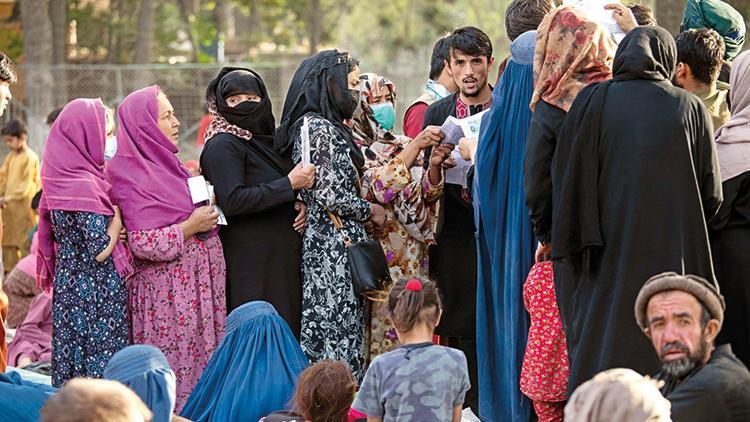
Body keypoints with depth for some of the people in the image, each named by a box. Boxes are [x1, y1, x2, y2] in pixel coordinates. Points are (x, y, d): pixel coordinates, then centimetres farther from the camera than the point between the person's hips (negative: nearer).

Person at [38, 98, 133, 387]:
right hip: (94, 295, -9)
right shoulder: (84, 186, -20)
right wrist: (119, 213, -8)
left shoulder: (64, 178, 8)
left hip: (70, 284, 9)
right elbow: (99, 249, -21)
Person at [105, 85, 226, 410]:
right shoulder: (130, 176, -13)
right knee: (174, 369, -5)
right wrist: (191, 227, -16)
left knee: (204, 366, 8)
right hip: (167, 294, -9)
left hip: (200, 284, 9)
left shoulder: (166, 164, 14)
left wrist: (208, 213, 13)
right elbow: (142, 244, -20)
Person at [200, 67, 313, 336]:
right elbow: (232, 201, -22)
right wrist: (290, 184, -18)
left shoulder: (266, 139, 15)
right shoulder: (223, 145, -9)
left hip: (281, 257, 8)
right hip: (249, 260, -8)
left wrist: (299, 205, -1)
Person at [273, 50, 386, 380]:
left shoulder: (313, 125, 15)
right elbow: (330, 195, -20)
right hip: (334, 248, -10)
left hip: (318, 242, 10)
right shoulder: (320, 128, -15)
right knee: (339, 331, -8)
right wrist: (371, 211, -6)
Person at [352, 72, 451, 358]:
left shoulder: (403, 145, 13)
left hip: (411, 258, 5)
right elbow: (377, 188, -18)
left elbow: (427, 196, 7)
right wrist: (416, 146, -21)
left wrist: (434, 165, -12)